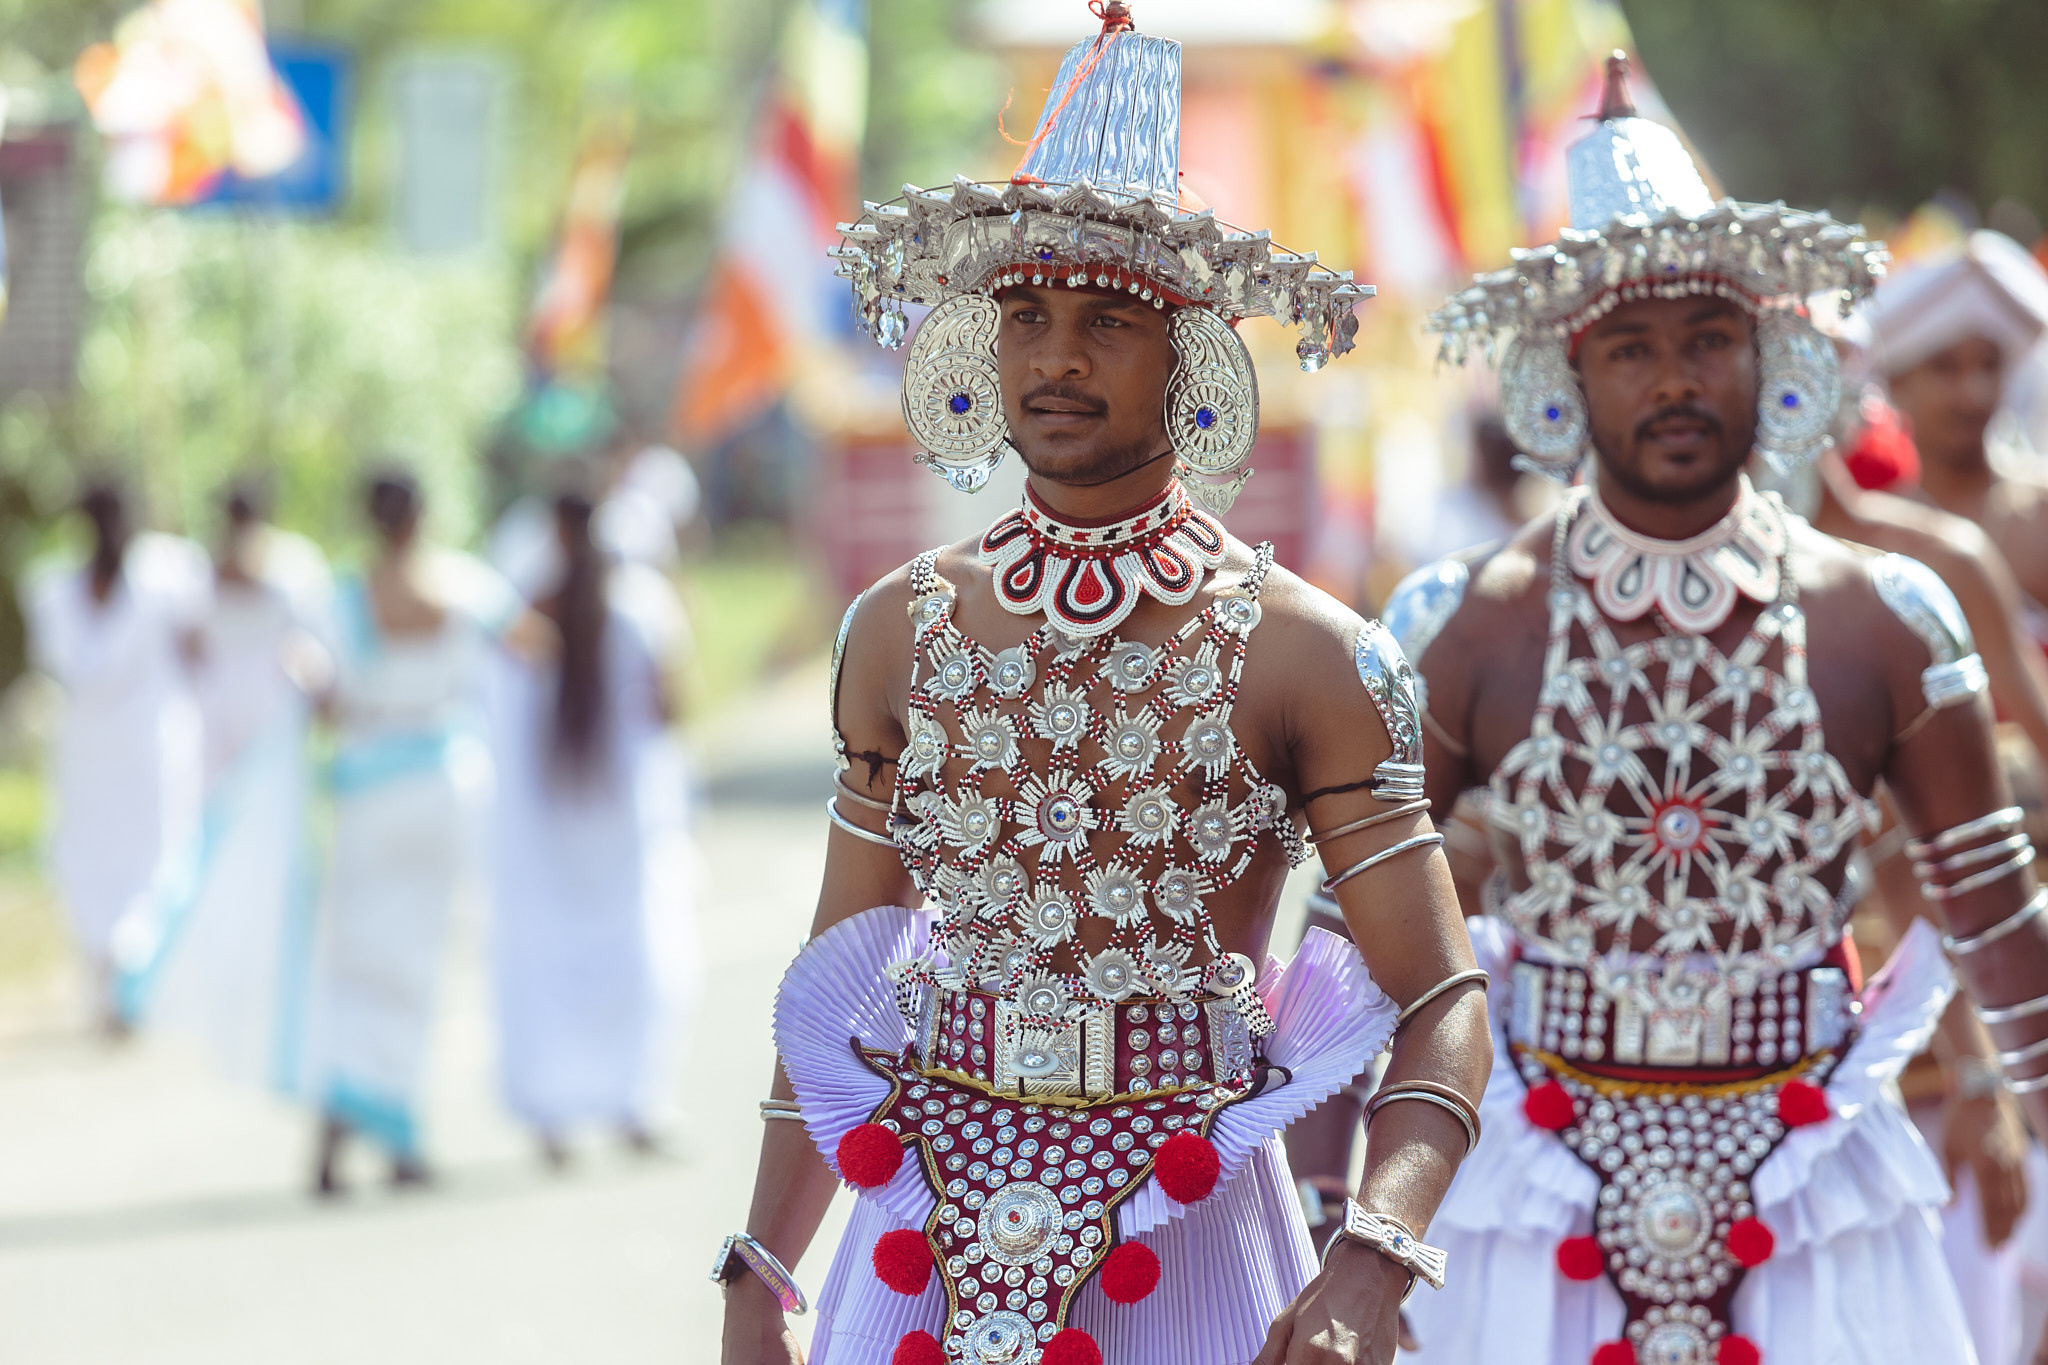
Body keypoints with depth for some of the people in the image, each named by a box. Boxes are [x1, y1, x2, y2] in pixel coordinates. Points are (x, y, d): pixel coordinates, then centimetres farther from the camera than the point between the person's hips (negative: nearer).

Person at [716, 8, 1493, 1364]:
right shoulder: (903, 630, 4)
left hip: (1187, 1248, -3)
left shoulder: (1301, 652, -7)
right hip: (931, 1238, 3)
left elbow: (1442, 1006, -11)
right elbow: (838, 983, 10)